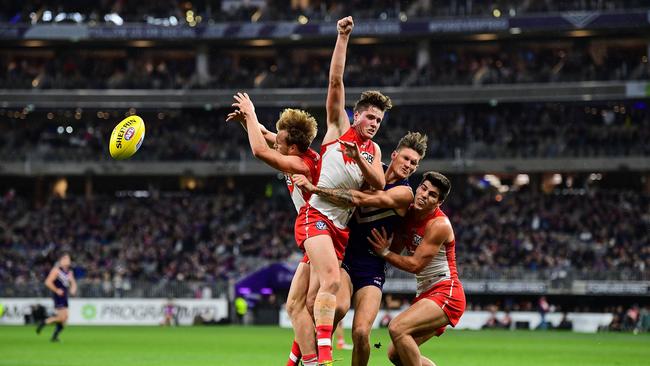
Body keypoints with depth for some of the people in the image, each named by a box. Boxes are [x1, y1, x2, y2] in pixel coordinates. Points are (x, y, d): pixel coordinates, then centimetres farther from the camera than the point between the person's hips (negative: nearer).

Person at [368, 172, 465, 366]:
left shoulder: (439, 225, -17)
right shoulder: (408, 213, 6)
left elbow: (415, 264, -17)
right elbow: (395, 250, 11)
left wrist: (385, 252, -10)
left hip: (445, 294, -9)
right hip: (425, 294, 9)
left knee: (397, 328, -28)